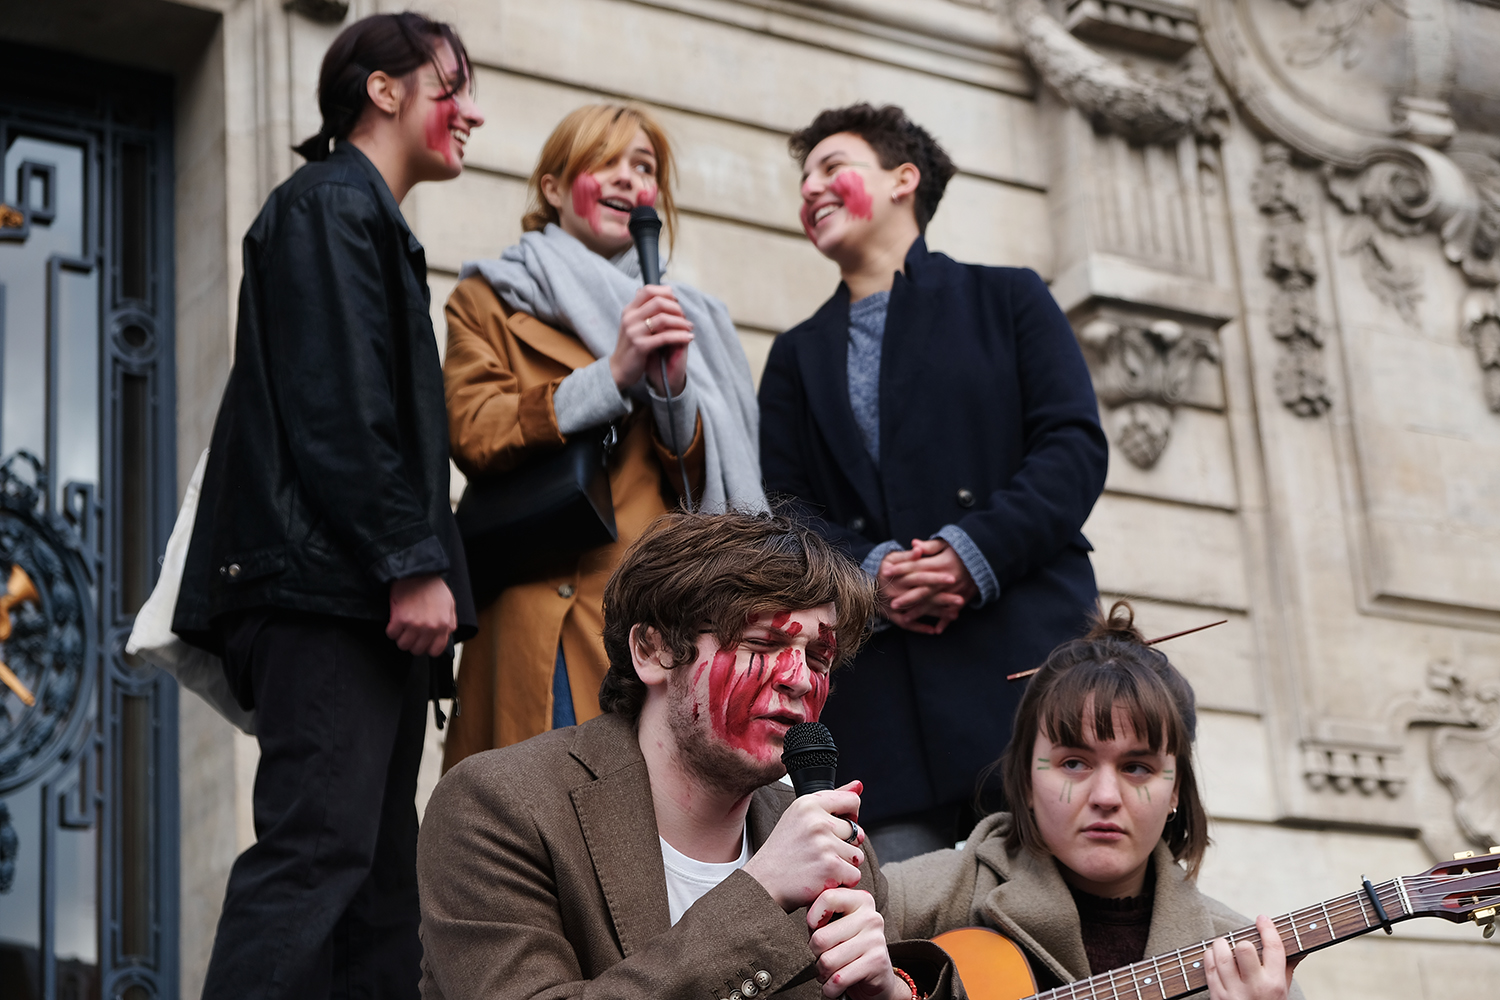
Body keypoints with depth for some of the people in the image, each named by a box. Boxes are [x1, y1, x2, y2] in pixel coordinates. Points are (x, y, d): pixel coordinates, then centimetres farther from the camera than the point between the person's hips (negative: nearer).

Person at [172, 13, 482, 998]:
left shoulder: (370, 221, 26)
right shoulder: (330, 205, -4)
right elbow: (338, 407, -15)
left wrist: (423, 570, 16)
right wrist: (413, 565, -18)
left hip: (368, 596, 10)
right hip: (328, 588, -10)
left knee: (377, 873, 7)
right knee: (316, 848, -16)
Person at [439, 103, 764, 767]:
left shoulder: (679, 319, 25)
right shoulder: (490, 301, 15)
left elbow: (699, 487, 15)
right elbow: (472, 433, -2)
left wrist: (673, 383, -3)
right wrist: (611, 376, -9)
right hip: (550, 623, -3)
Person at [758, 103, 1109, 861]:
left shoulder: (1008, 299, 16)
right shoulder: (797, 355, 24)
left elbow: (1075, 447, 3)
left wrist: (975, 550, -12)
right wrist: (868, 572, -9)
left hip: (1023, 656, -2)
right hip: (876, 691, 2)